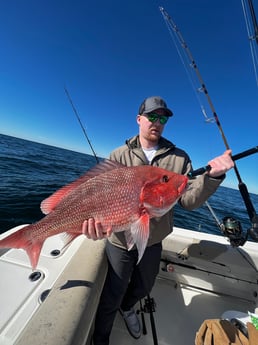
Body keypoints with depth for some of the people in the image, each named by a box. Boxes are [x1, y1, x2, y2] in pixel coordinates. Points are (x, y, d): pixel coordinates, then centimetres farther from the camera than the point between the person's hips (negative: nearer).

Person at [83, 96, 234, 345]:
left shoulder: (179, 158, -7)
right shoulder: (120, 156, -10)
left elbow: (189, 201, -12)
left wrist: (212, 175, -28)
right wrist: (98, 218, -37)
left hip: (153, 242, 3)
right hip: (120, 242, -2)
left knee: (143, 288, 30)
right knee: (112, 297, 18)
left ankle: (127, 307, 68)